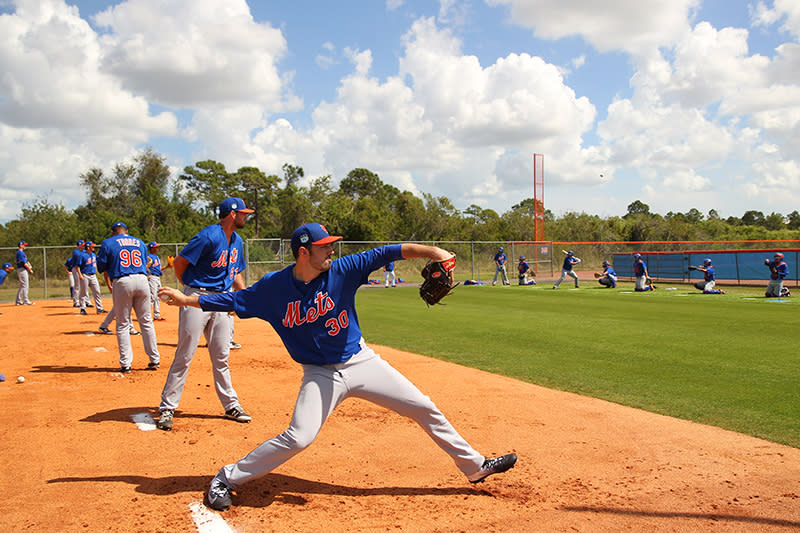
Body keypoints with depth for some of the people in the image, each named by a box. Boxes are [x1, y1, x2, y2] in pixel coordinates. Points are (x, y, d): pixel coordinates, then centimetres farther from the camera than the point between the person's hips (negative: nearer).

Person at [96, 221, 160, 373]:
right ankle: (154, 360, 13)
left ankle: (126, 364, 3)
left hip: (122, 282, -3)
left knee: (123, 325, 5)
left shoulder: (108, 243, 8)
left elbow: (102, 266, 8)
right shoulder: (139, 242, 19)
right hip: (142, 281, 3)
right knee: (146, 321, 10)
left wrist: (109, 285, 19)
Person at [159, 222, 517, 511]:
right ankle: (228, 478, 3)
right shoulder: (274, 287, -9)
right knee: (298, 437, -19)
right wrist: (187, 299, -5)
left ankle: (474, 466, 21)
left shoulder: (341, 270, -11)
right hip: (321, 375, -2)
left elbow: (390, 252, -16)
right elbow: (233, 300, 1)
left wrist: (433, 252, -28)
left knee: (425, 409, 3)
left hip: (362, 362, 3)